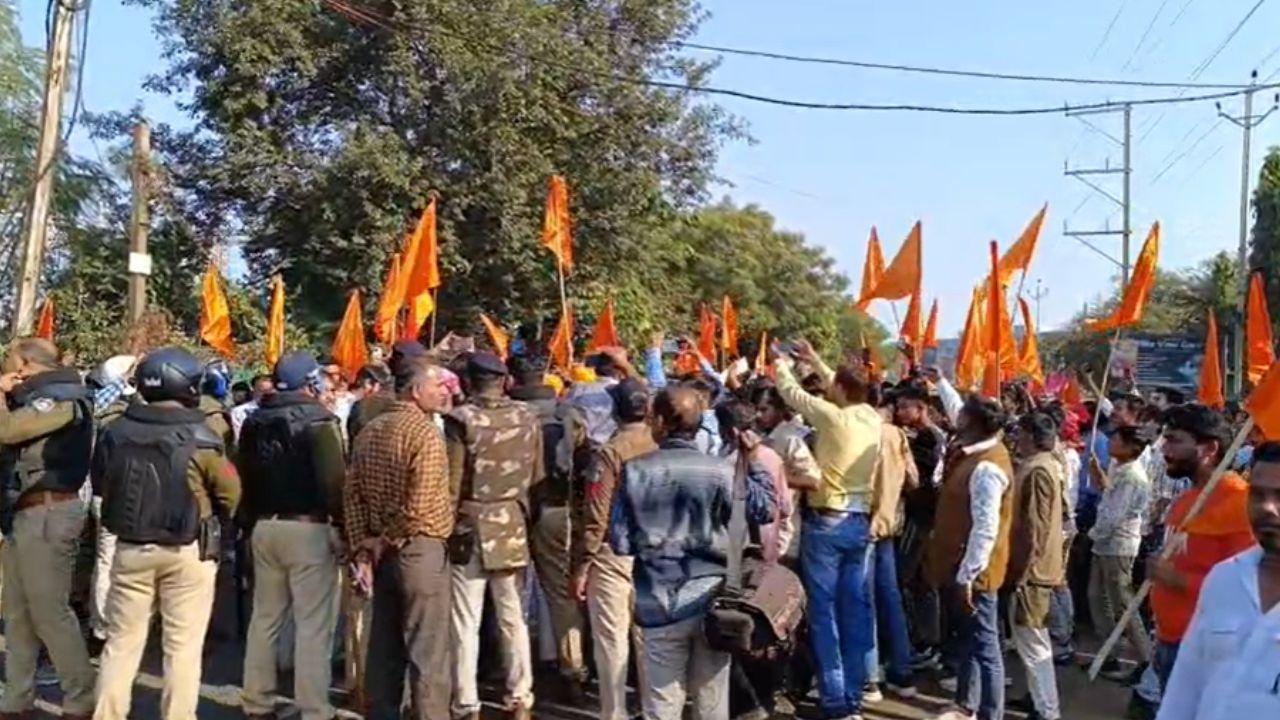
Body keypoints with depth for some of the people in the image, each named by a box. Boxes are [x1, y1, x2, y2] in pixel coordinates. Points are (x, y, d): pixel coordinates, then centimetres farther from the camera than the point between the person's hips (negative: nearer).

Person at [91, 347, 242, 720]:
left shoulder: (116, 431, -5)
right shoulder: (200, 437, -16)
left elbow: (100, 486, 10)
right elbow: (230, 493, -7)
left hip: (130, 547, 4)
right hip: (188, 550, -3)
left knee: (122, 641, 15)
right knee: (183, 646, 6)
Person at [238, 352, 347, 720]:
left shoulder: (254, 422, 11)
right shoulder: (318, 420, -11)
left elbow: (245, 477, 14)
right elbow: (334, 480, -18)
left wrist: (254, 520, 20)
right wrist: (341, 526, -10)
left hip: (264, 527, 7)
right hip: (308, 528, -7)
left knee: (264, 618, 16)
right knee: (313, 626, -3)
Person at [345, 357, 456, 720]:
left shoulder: (369, 431, 10)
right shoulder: (425, 431, -14)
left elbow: (352, 493, 7)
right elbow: (419, 507, -22)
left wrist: (361, 550, 5)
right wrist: (386, 542, -8)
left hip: (382, 551, 8)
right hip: (420, 550, -8)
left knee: (384, 646, 15)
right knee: (427, 652, 0)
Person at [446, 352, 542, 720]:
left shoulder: (462, 418, -12)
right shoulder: (527, 416, -1)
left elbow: (451, 482, -10)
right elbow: (536, 475, 4)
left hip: (471, 526, -4)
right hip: (513, 525, 4)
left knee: (466, 622, 5)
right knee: (513, 616, 14)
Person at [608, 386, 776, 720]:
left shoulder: (635, 471, -8)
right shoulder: (721, 470, -7)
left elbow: (620, 543, -7)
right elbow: (766, 510, 3)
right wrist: (753, 460, 12)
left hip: (660, 606, -1)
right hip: (711, 602, 1)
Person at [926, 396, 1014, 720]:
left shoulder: (986, 468, -25)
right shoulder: (973, 451, 2)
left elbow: (986, 529, -27)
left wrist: (967, 575, -26)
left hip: (973, 572, -11)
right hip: (960, 567, 11)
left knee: (983, 645, 0)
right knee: (967, 640, 22)